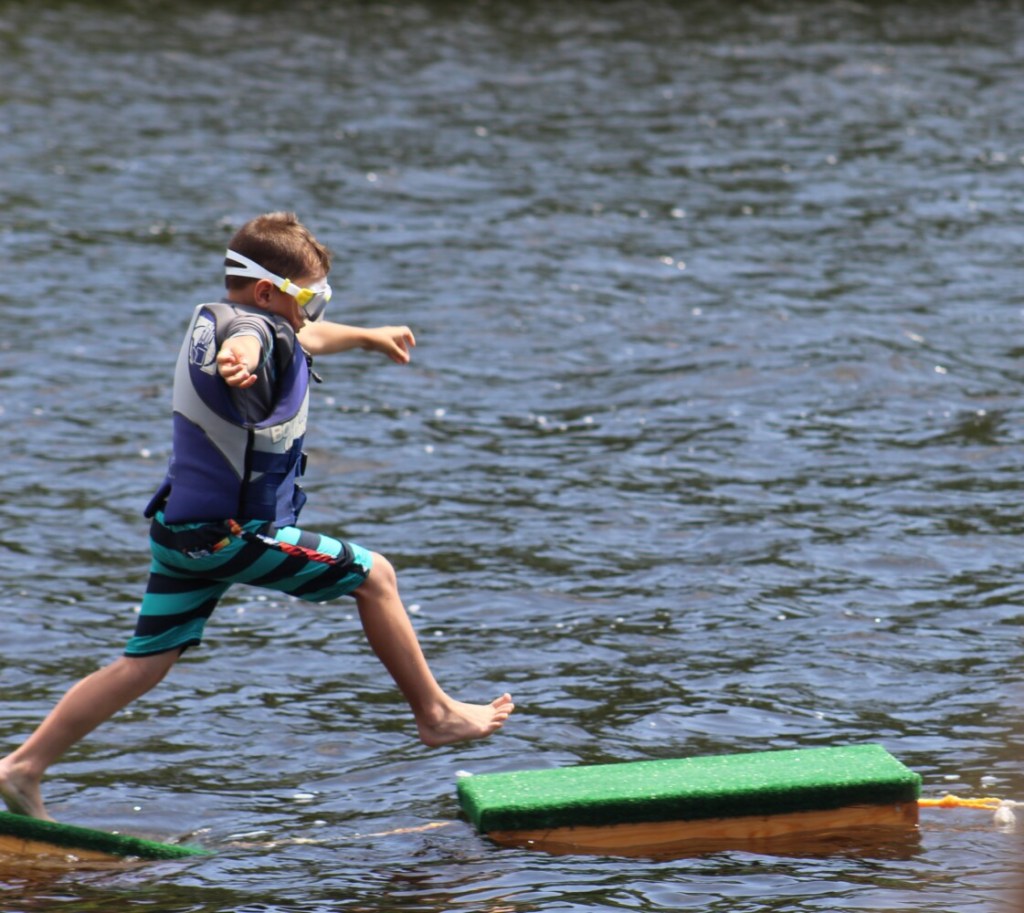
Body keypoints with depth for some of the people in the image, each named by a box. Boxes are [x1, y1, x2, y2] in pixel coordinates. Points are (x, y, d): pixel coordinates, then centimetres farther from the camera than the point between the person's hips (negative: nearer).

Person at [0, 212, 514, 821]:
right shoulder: (255, 328, -16)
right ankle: (435, 714, 11)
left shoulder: (210, 320, 15)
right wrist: (236, 363, -69)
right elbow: (248, 344, -44)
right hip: (233, 534, -9)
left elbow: (308, 337, 36)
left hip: (181, 528, 9)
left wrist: (368, 337, 53)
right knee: (373, 575, 3)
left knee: (146, 664, 10)